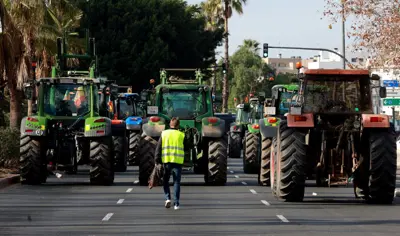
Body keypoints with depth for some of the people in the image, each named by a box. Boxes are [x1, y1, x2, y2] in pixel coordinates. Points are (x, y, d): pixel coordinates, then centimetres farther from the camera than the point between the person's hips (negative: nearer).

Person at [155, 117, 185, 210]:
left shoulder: (164, 134, 4)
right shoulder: (181, 135, 2)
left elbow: (158, 148, 1)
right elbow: (185, 149, 8)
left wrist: (157, 161, 2)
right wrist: (185, 161, 19)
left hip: (166, 161, 1)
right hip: (178, 161, -1)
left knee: (166, 181, 15)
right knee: (176, 182, 5)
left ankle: (167, 198, -3)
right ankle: (176, 203, 2)